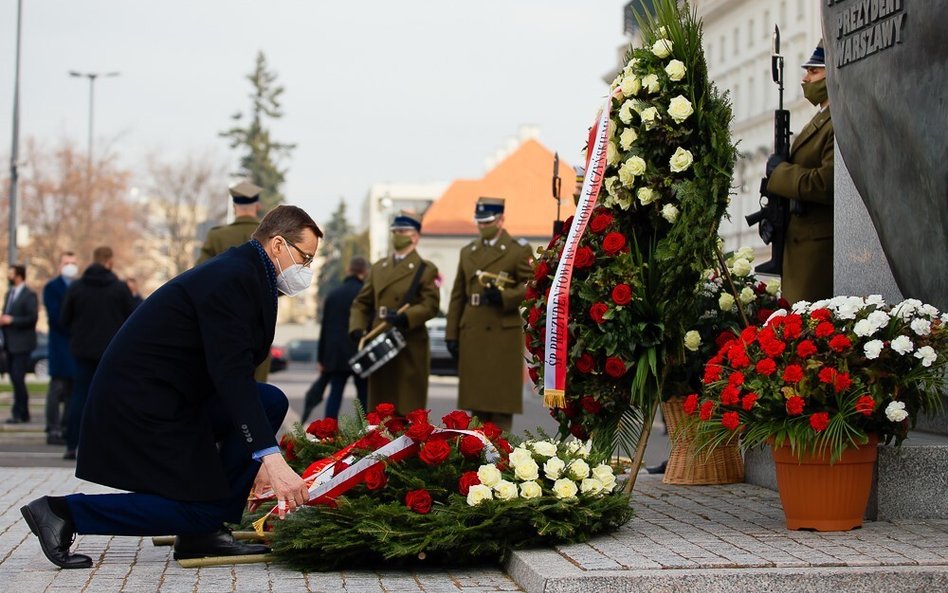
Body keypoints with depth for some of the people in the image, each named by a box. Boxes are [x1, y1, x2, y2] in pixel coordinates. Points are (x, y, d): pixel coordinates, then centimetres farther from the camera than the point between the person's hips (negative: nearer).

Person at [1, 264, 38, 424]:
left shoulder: (29, 295, -10)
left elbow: (33, 318, -16)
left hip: (21, 344, -8)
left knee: (18, 379, -10)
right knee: (15, 379, 9)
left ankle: (19, 413, -5)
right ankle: (23, 413, 16)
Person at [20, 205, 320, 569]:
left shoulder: (241, 274, 13)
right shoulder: (232, 278, -18)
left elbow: (230, 369, 18)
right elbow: (231, 374, -29)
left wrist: (258, 456, 17)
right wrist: (269, 456, -35)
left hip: (164, 396, 10)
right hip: (139, 400, -10)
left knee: (271, 402, 3)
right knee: (201, 508, -7)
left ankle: (204, 532, 5)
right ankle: (63, 512, -4)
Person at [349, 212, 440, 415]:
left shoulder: (425, 270, 1)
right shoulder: (378, 268, 16)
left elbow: (430, 305, -11)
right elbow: (361, 303, 15)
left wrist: (404, 318, -26)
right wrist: (357, 328, -2)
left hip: (410, 349, -5)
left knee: (408, 406, -4)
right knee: (380, 404, 8)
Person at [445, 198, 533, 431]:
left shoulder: (519, 250, 1)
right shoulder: (467, 251, 16)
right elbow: (457, 296, 15)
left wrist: (503, 296, -19)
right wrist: (451, 334, 9)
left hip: (504, 334, -5)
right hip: (472, 335, 5)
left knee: (501, 398, -4)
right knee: (476, 398, 7)